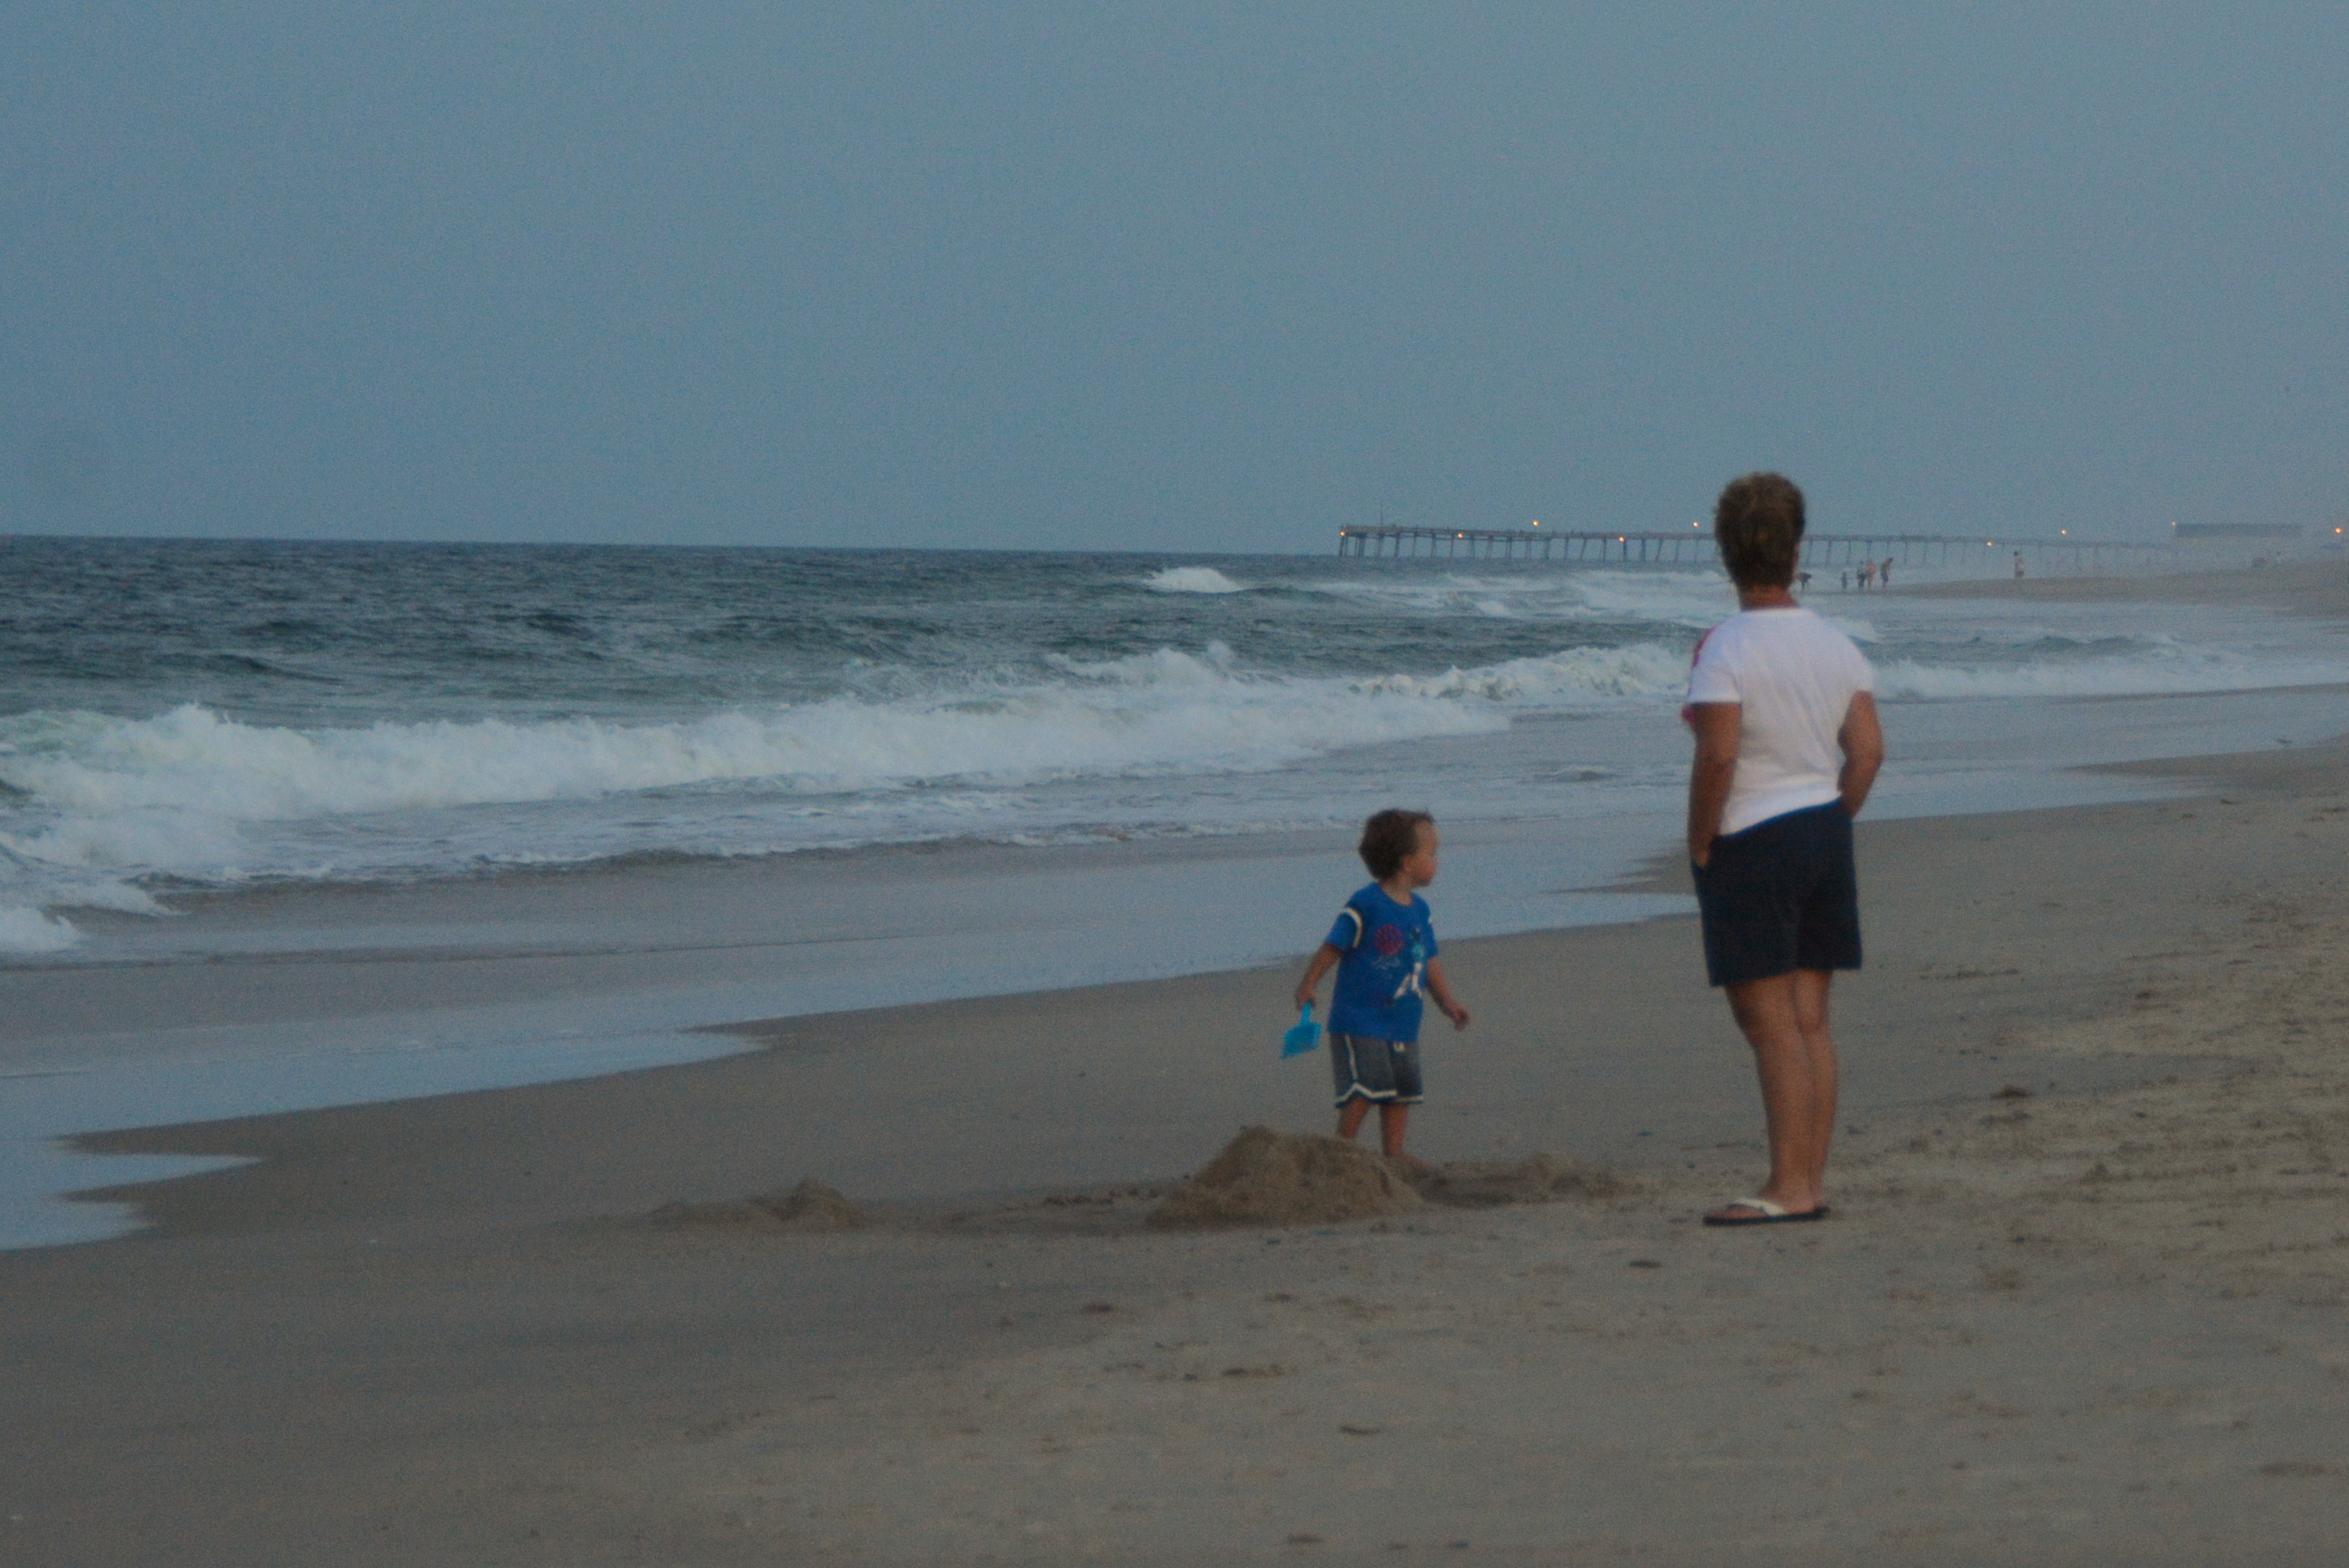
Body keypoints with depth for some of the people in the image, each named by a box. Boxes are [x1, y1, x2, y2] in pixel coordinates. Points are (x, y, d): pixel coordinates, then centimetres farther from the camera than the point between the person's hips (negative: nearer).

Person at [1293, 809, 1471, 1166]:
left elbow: (1430, 962, 18)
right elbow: (1331, 948, -8)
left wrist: (1447, 1001, 13)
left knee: (1404, 1085, 9)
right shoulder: (1365, 906, -13)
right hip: (1358, 1020, -8)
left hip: (1403, 1024, 8)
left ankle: (1393, 1151, 18)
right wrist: (1308, 984, -9)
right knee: (1367, 1084, -14)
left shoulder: (1420, 912, 10)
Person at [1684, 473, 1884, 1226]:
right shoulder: (1835, 645, 7)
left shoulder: (1726, 650, -13)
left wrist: (1700, 846, -11)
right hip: (1825, 832, 7)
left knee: (1769, 1020, -5)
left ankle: (1789, 1186, -7)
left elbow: (1717, 756, -21)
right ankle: (1813, 1179, 12)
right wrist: (1831, 824, 11)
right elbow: (1868, 750, 3)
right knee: (1811, 1019, 10)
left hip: (1752, 843, -7)